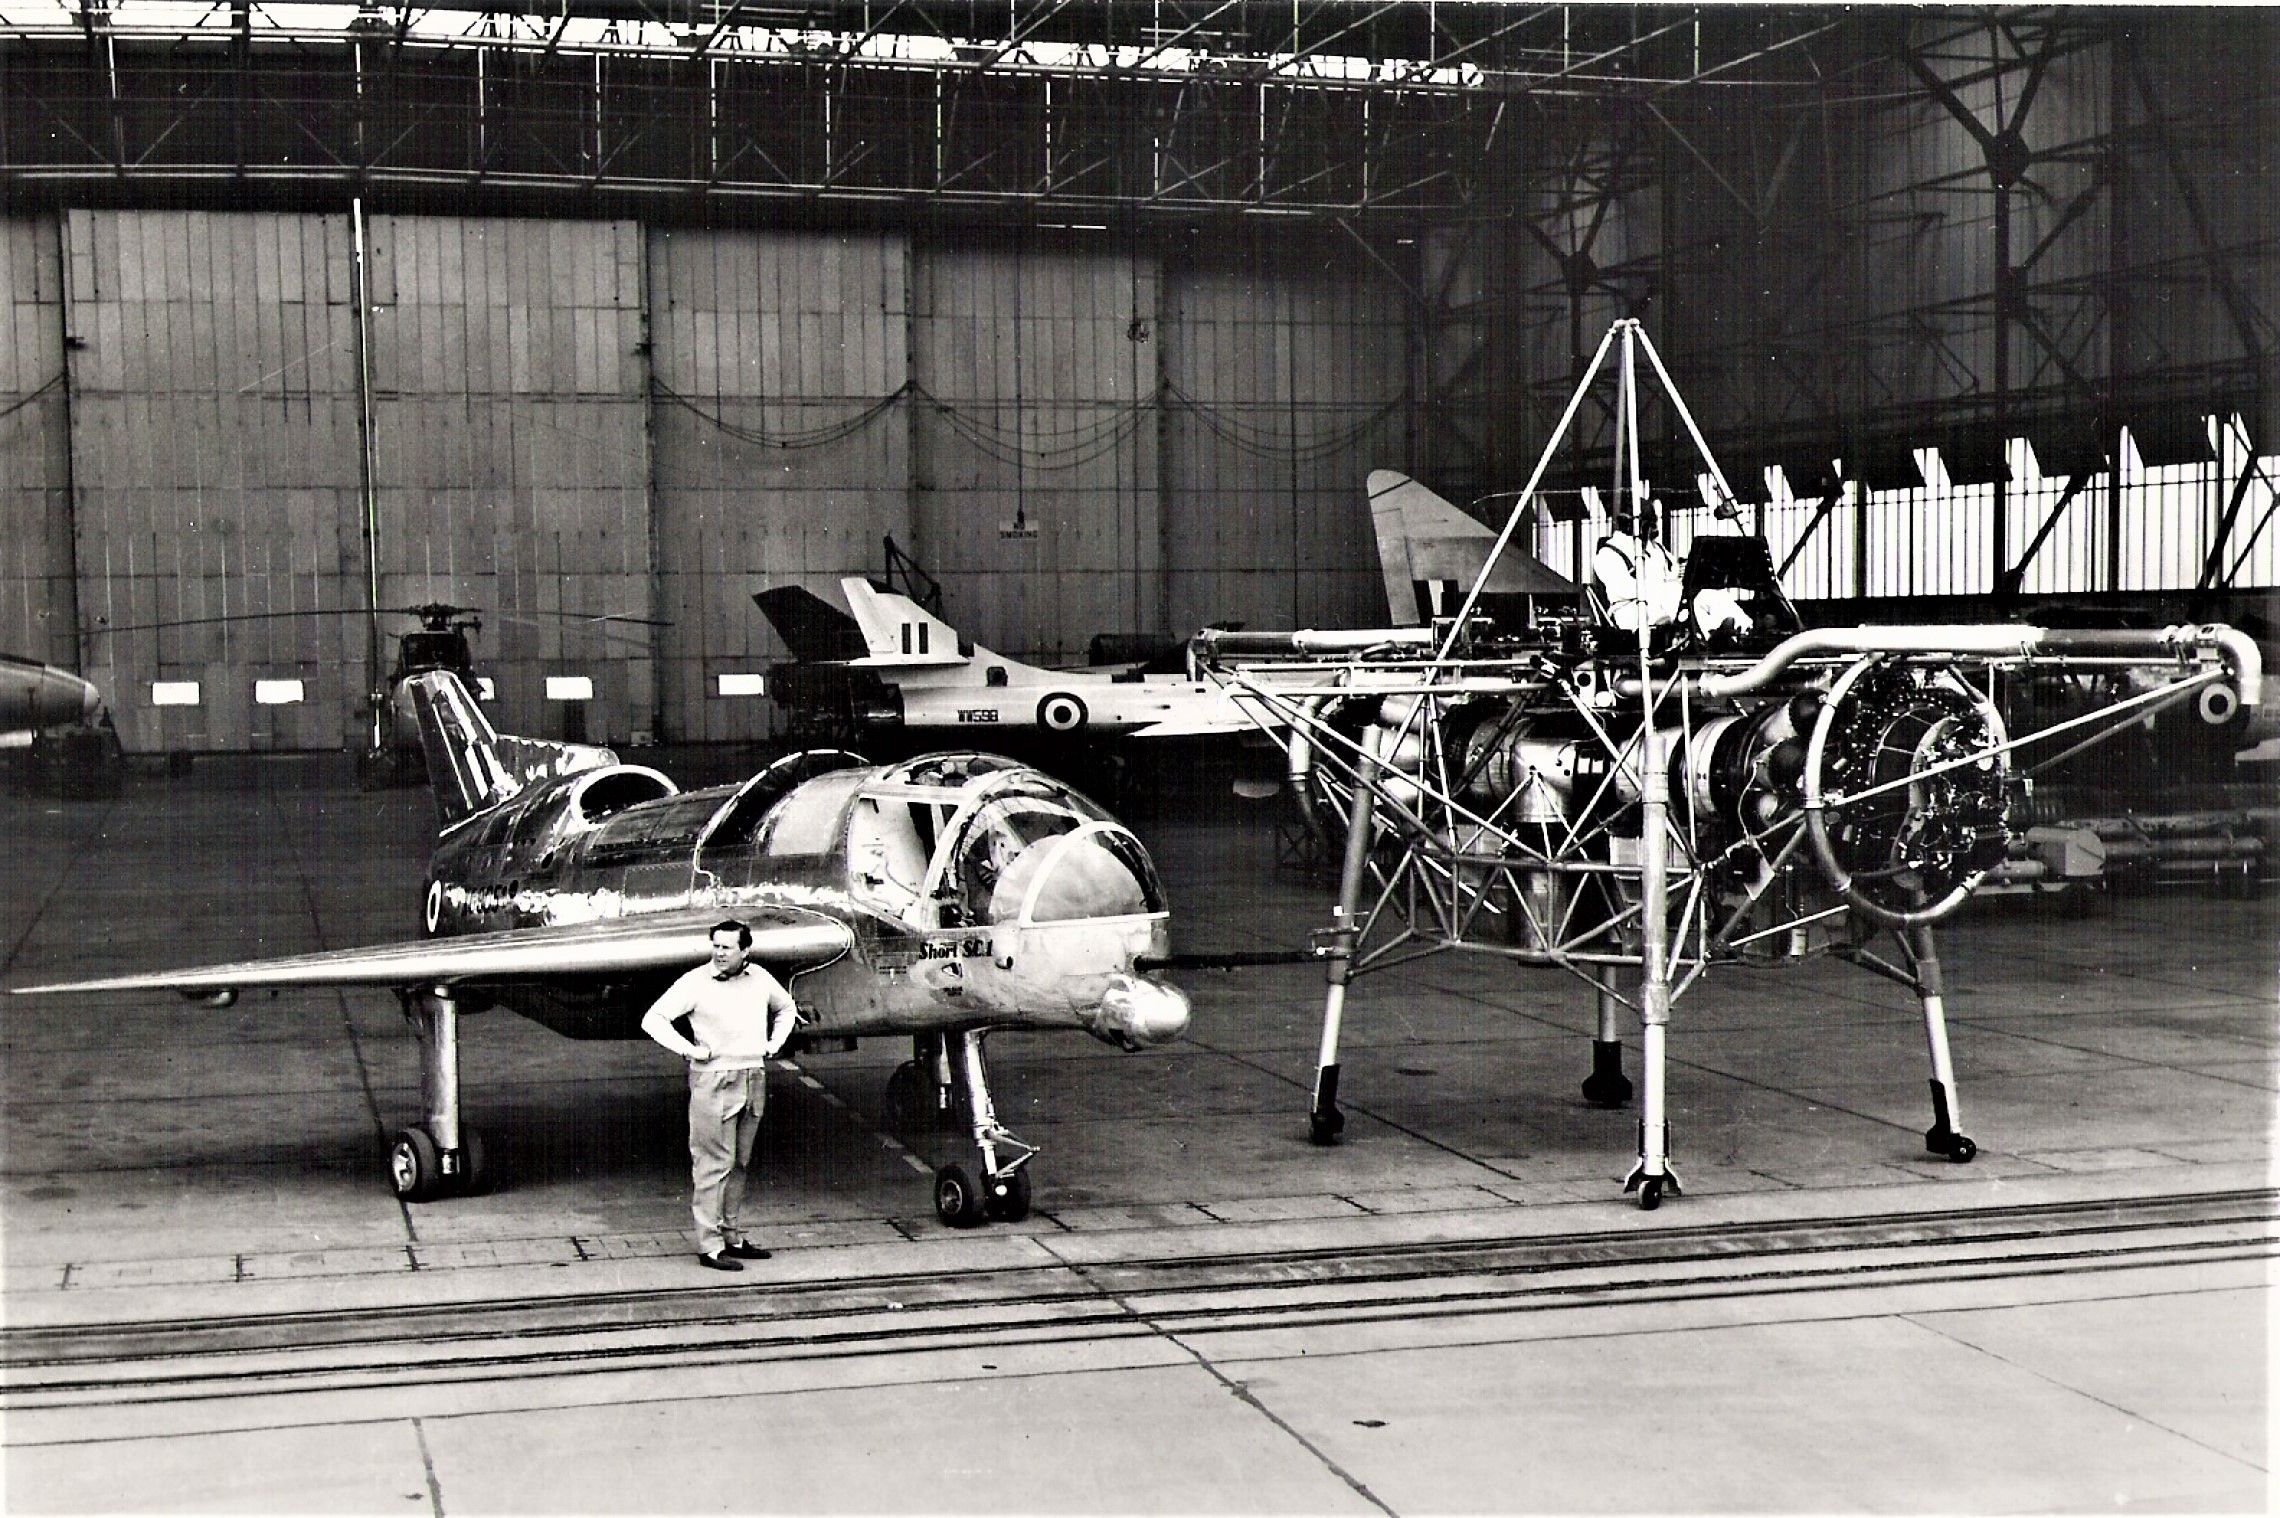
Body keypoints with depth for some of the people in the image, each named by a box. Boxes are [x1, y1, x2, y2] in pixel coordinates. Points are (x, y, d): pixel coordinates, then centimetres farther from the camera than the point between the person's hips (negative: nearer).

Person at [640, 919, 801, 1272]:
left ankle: (731, 1236, 20)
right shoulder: (695, 983, -9)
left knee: (740, 1164, 11)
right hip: (714, 1081, -6)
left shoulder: (760, 979, 7)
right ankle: (709, 1246, -3)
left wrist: (774, 1043, 13)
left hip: (754, 1080, 6)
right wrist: (690, 1050, -14)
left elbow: (786, 1008, 27)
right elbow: (653, 1019, -10)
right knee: (714, 1164, -6)